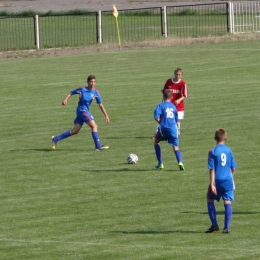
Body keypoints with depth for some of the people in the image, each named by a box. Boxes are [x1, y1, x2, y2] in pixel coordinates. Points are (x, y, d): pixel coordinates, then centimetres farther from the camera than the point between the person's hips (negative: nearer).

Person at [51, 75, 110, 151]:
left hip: (86, 111, 6)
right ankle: (98, 146, -15)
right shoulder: (82, 89, -8)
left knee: (75, 131, 7)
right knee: (94, 126, -15)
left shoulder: (95, 92, 5)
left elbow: (100, 105, 8)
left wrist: (106, 115, 5)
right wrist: (65, 99, -15)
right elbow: (71, 93, 2)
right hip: (82, 110, -6)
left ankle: (55, 139, 16)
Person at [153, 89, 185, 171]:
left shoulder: (161, 105, 0)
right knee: (175, 147, 5)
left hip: (163, 128, -2)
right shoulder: (173, 106, 13)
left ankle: (160, 163, 22)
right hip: (173, 129, 2)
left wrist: (160, 122, 5)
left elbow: (156, 117, -14)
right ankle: (180, 162, -24)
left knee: (156, 141, 24)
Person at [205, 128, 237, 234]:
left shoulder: (213, 152, -8)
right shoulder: (229, 150, 2)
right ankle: (226, 227, -2)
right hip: (228, 180, 2)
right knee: (227, 202, 3)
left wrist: (212, 184, -11)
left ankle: (214, 225, 11)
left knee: (210, 200, 15)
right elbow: (233, 168, 7)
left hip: (217, 180, -2)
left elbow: (212, 169, -10)